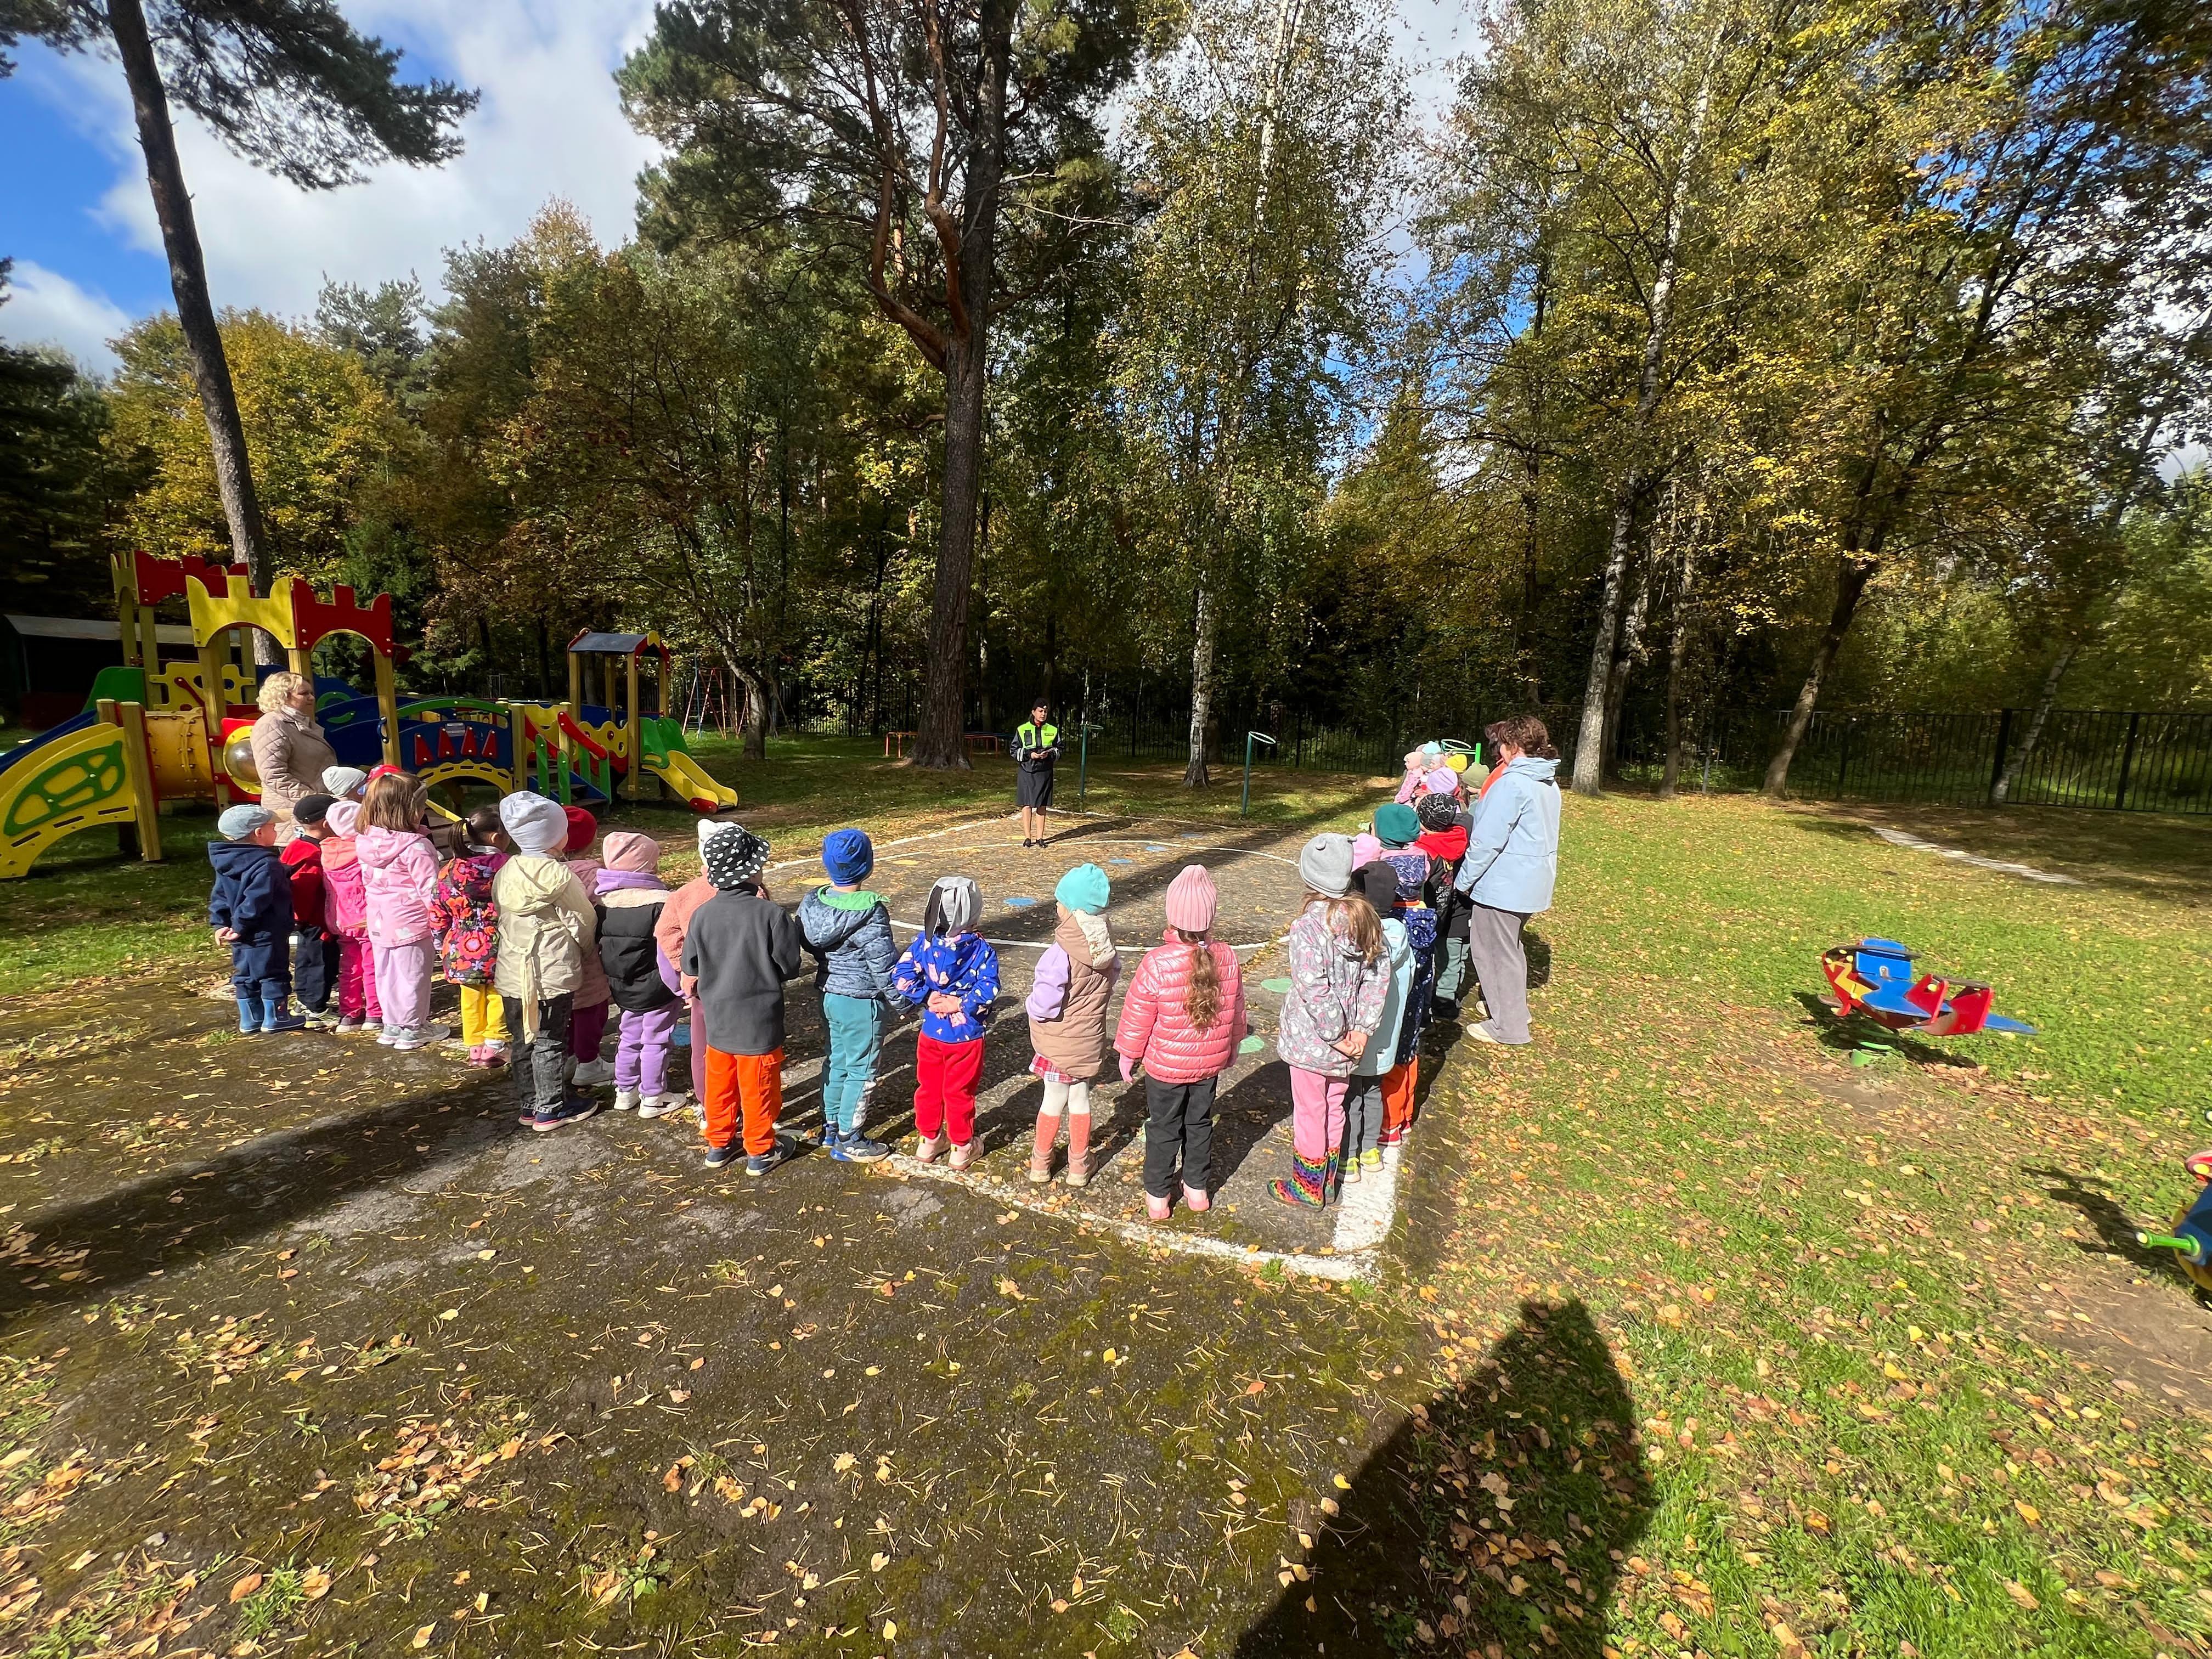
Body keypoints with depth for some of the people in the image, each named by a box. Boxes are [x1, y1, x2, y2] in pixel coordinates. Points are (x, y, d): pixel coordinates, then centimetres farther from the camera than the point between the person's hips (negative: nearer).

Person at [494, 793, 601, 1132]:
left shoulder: (505, 872, 4)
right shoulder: (559, 875, -16)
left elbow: (504, 918, 11)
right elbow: (584, 922, -9)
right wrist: (590, 949, 11)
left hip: (512, 974, 7)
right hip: (552, 974, -7)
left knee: (524, 1039, 16)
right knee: (550, 1041, 5)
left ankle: (530, 1103, 29)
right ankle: (552, 1109, 15)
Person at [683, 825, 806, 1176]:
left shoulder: (702, 914, -9)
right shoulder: (771, 914, -21)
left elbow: (690, 968, 2)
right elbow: (789, 965, -13)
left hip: (717, 1019, 4)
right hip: (759, 1023, -4)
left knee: (719, 1084, 21)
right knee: (758, 1089, 12)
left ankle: (719, 1144, 37)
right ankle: (761, 1152, 26)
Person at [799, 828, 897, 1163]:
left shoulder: (812, 903, -4)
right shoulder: (870, 913, -24)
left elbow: (808, 945, 8)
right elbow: (884, 963, -20)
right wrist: (900, 1000, -7)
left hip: (829, 994, 7)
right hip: (862, 1001, -7)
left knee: (837, 1060, 23)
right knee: (861, 1070, 7)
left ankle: (831, 1125, 38)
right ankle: (848, 1141, 18)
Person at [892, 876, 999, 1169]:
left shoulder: (923, 942, -9)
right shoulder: (981, 949, -18)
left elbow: (901, 977, -14)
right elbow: (988, 990, -26)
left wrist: (927, 997, -9)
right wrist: (960, 1004, -16)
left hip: (931, 1032, 3)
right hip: (966, 1035, -3)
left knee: (928, 1087, 21)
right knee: (959, 1093, 14)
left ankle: (928, 1141, 37)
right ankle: (962, 1148, 29)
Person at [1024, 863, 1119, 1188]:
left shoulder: (1062, 953, -29)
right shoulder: (1107, 948, -9)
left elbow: (1044, 1003, -29)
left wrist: (1032, 1006, -8)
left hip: (1060, 1042, -4)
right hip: (1091, 1038, 5)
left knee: (1054, 1100, 14)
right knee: (1081, 1098, 20)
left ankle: (1041, 1162, 35)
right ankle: (1079, 1165, 34)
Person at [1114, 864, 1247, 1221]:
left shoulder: (1157, 963, -26)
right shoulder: (1226, 958, -13)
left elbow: (1138, 1015, -15)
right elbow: (1236, 1009, 2)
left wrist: (1128, 1054, 1)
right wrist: (1230, 1047, 19)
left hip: (1164, 1065, -3)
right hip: (1210, 1063, 4)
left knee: (1163, 1128, 14)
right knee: (1200, 1124, 22)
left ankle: (1158, 1196, 28)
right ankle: (1198, 1188, 37)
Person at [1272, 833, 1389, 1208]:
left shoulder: (1306, 927, -24)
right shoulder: (1363, 919, -5)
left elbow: (1314, 989, -28)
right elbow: (1378, 976, -4)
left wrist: (1336, 1035, -16)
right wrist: (1362, 1029, -5)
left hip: (1311, 1041, -6)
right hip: (1345, 1043, 6)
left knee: (1309, 1113, 12)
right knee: (1334, 1108, 22)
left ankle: (1306, 1187, 30)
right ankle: (1327, 1181, 39)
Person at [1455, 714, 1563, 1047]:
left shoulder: (1511, 784, -21)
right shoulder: (1549, 783, 10)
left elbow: (1487, 840, -22)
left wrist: (1465, 879, -13)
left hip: (1502, 883, -10)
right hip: (1534, 880, 10)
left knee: (1495, 950, 3)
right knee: (1509, 946, 24)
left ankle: (1509, 1026, 12)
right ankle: (1510, 1006, 38)